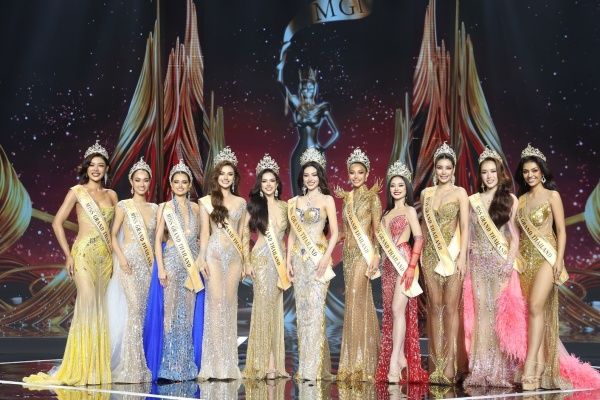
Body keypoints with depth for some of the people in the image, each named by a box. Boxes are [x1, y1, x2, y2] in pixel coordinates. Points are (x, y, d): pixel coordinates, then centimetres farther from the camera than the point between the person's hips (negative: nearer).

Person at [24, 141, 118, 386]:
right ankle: (81, 368, -7)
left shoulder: (111, 195, 13)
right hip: (84, 253, -5)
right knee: (88, 304, -13)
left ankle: (99, 366, 12)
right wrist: (68, 255, -10)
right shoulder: (77, 191, 0)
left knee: (100, 308, 6)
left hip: (106, 255, 5)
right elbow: (57, 223, -5)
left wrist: (116, 254, 8)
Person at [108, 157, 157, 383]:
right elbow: (113, 235, 0)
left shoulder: (154, 208, 14)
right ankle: (131, 368, -13)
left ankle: (143, 367, 6)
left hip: (149, 262, 4)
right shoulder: (124, 206, 2)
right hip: (130, 260, -4)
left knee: (147, 309, 0)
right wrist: (121, 258, -13)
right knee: (135, 307, -17)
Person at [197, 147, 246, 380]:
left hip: (234, 255, 3)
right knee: (216, 302, -10)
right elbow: (205, 232, 2)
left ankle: (229, 364, 6)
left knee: (230, 304, 2)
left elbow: (241, 233, 14)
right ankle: (215, 364, -7)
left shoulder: (241, 202, 12)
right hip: (215, 254, -2)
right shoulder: (206, 201, 5)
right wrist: (202, 259, -6)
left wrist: (244, 260, 10)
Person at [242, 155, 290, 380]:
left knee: (275, 309, 4)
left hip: (279, 260, 3)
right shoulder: (254, 205, 2)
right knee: (264, 307, -5)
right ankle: (266, 364, -2)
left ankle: (273, 363, 9)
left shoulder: (284, 206, 9)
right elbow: (245, 236, 1)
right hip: (261, 259, -3)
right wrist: (247, 262, -7)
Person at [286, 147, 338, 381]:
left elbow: (335, 232, -4)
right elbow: (292, 233, 14)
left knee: (315, 308, -10)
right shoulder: (295, 202, 13)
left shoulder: (327, 200, 1)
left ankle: (314, 369, -9)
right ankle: (305, 366, 10)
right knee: (302, 309, 4)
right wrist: (288, 261, 7)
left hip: (318, 258, -5)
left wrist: (326, 257, -16)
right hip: (298, 258, 5)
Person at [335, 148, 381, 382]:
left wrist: (376, 256, -14)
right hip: (348, 253, 6)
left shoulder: (372, 197, -3)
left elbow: (377, 229, -7)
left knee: (356, 302, -12)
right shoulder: (346, 197, 14)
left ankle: (359, 364, -7)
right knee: (359, 303, 9)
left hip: (364, 252, -6)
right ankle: (354, 361, 14)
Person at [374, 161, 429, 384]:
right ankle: (400, 359, 7)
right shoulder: (387, 212, 19)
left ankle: (394, 363, -15)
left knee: (398, 310, -14)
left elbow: (419, 238, -8)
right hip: (389, 264, 7)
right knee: (391, 312, 3)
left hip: (403, 261, -7)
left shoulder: (409, 210, 1)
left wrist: (412, 266, -16)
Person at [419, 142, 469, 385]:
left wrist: (462, 256, -14)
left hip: (452, 253, -4)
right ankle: (436, 365, 8)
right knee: (435, 307, 4)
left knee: (451, 307, -5)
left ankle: (450, 367, -2)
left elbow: (465, 226, -6)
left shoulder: (460, 193, 0)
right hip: (430, 254, 4)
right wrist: (422, 252, 11)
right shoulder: (426, 193, 11)